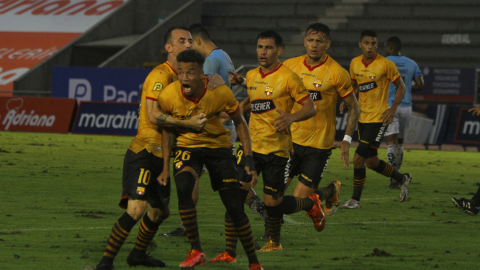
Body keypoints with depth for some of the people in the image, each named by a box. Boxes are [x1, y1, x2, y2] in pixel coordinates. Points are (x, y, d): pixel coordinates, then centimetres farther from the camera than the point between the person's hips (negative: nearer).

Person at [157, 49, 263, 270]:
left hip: (218, 146, 0)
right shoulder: (169, 96, -21)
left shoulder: (221, 93, -23)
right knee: (183, 189, -29)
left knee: (235, 207, -2)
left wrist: (249, 161, -11)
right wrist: (166, 167, -3)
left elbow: (240, 123, -6)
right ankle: (196, 251, -16)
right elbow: (167, 129, -2)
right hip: (187, 146, 0)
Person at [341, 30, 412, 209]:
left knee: (358, 159, -12)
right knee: (371, 162, 15)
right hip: (362, 118, 7)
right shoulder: (355, 63, 5)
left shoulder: (385, 64, -12)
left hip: (378, 119, -7)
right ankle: (402, 179, 38)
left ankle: (355, 200, 3)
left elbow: (401, 86, -2)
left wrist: (393, 109, -14)